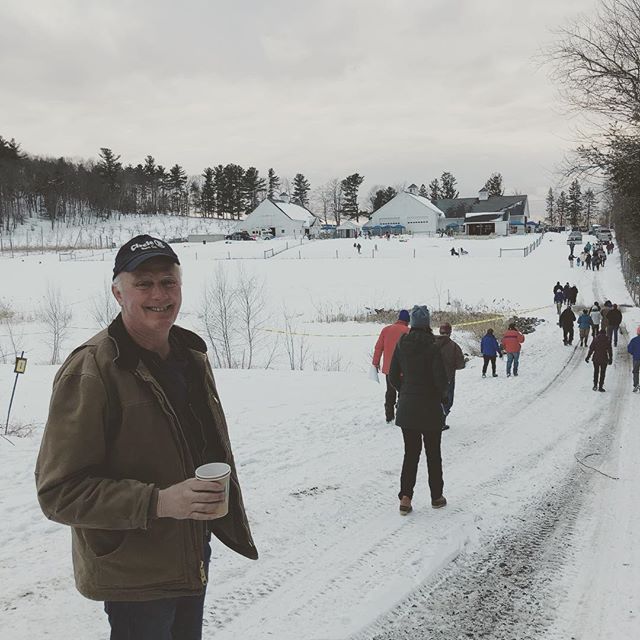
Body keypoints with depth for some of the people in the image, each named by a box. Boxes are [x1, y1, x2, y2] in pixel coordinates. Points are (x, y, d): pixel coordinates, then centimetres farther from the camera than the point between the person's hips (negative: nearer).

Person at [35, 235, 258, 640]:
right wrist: (158, 502, -32)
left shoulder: (191, 353, 3)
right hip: (133, 572, -7)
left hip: (193, 556, 8)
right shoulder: (91, 370, -22)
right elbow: (60, 491, -23)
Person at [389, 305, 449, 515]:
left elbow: (393, 375, 3)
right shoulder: (432, 347, -15)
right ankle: (436, 497, 22)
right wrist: (441, 396, 4)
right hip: (430, 409, -3)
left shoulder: (401, 346, -1)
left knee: (410, 452, 11)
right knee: (433, 453, 12)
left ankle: (405, 498, 1)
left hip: (406, 408, 4)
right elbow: (441, 379, -16)